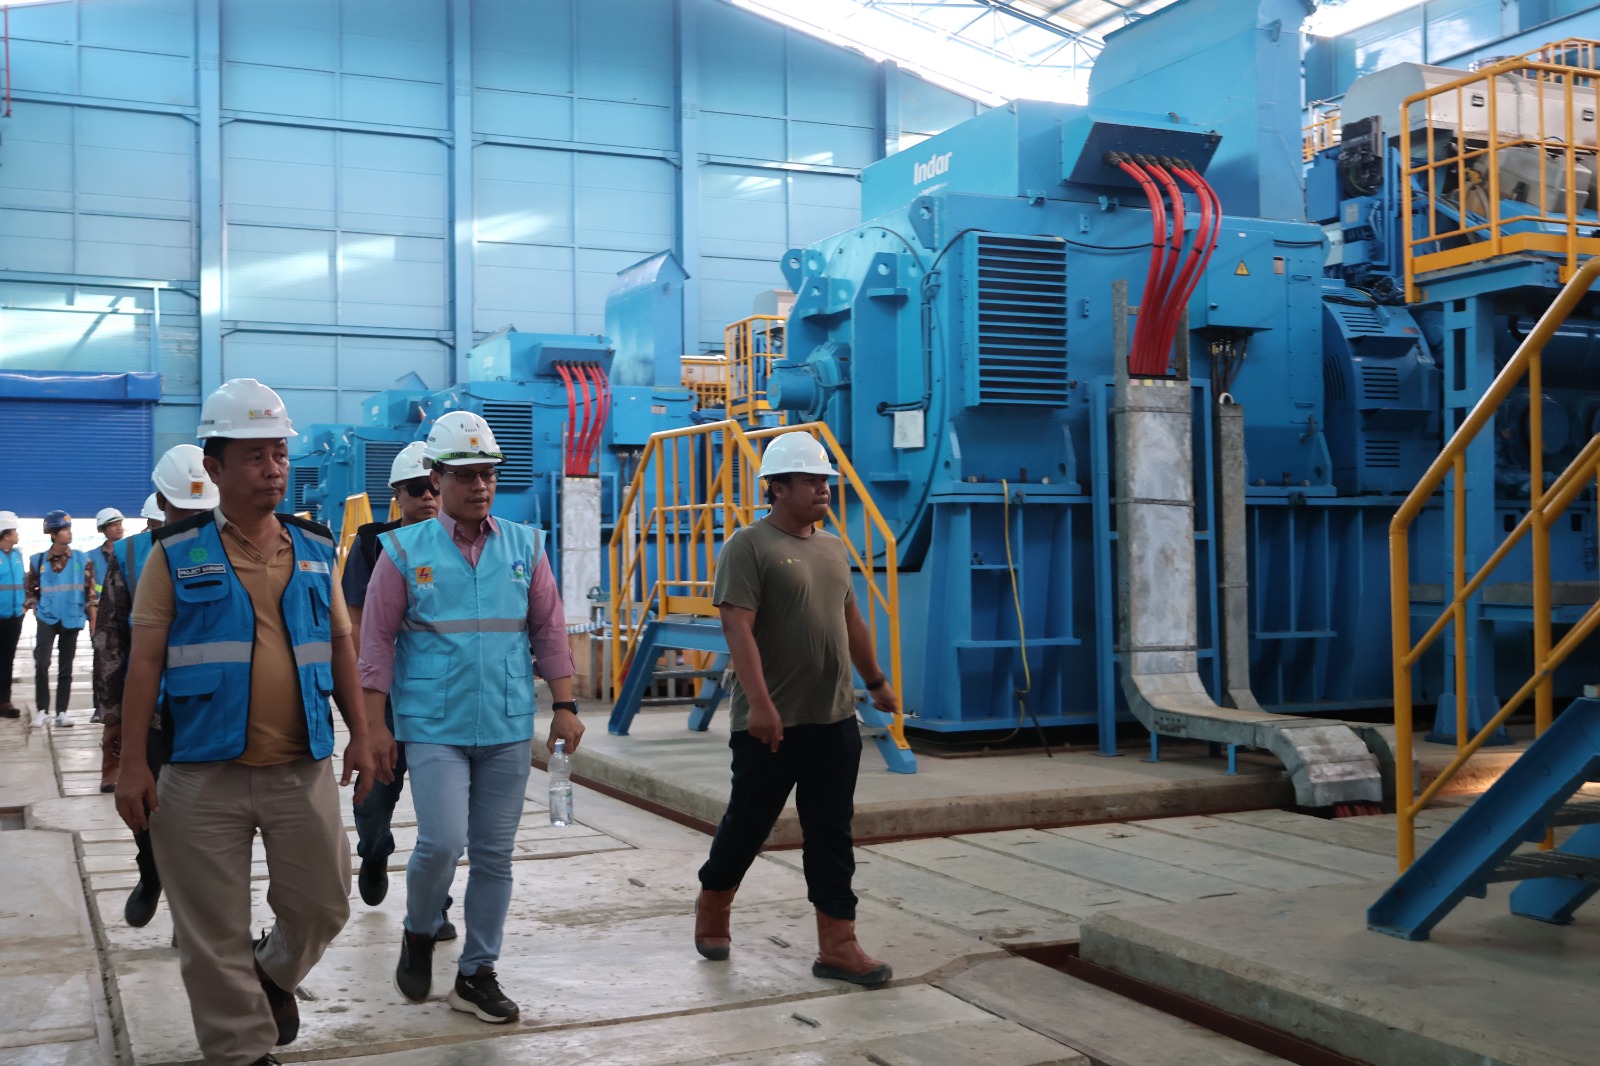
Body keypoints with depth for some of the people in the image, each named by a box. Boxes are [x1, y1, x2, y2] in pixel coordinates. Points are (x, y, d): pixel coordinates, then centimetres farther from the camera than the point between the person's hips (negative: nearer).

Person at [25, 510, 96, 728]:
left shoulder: (82, 559, 0)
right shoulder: (38, 560, -1)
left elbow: (90, 592, 2)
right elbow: (31, 588, 13)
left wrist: (93, 623, 0)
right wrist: (34, 608, -1)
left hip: (72, 620, 1)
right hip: (47, 619, -1)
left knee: (65, 667, 6)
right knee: (41, 663, -14)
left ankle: (61, 712, 14)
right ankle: (42, 710, -1)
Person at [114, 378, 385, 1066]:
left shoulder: (315, 549, 8)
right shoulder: (177, 554, -2)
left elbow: (340, 647, 13)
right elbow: (145, 662, -3)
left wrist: (360, 735, 9)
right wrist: (131, 764, -8)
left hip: (304, 770, 3)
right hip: (204, 777, -3)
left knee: (323, 903, 12)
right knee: (215, 930, 6)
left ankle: (274, 974, 42)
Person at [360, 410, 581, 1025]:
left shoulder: (524, 547, 7)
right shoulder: (405, 551, -1)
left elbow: (549, 631, 9)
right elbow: (377, 641, 0)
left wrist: (564, 706, 4)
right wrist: (372, 724, -4)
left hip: (509, 730, 3)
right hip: (434, 728, -3)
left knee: (495, 854, 7)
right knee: (442, 841, -12)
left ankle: (477, 975, 20)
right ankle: (419, 935, 18)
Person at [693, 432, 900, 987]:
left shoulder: (832, 547, 14)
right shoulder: (748, 547, -9)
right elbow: (738, 628, -18)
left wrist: (876, 681, 28)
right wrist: (759, 703, -25)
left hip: (835, 721, 6)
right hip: (772, 725, -6)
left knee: (832, 835, 6)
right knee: (748, 823, 9)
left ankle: (837, 946, 9)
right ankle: (712, 907, 34)